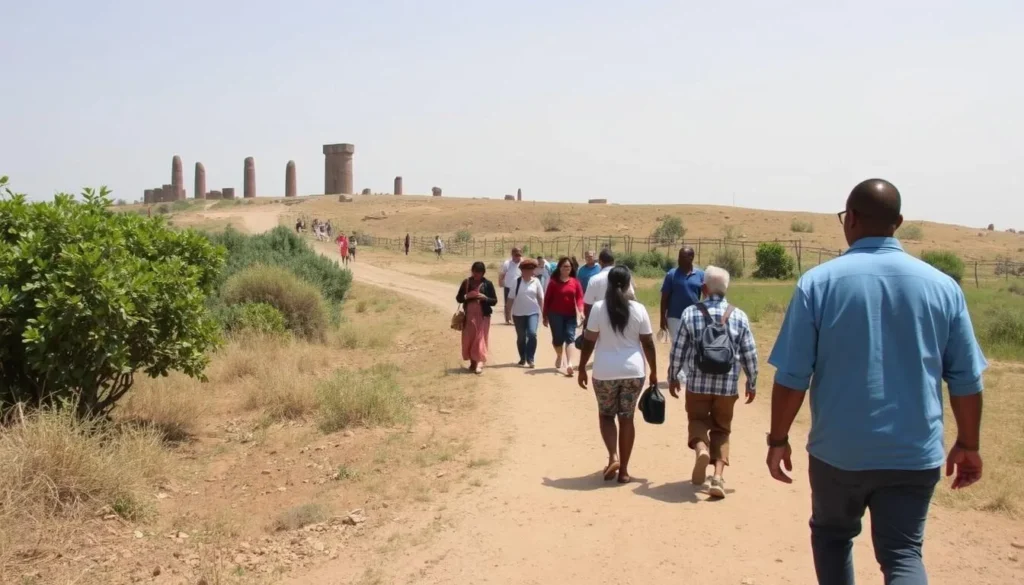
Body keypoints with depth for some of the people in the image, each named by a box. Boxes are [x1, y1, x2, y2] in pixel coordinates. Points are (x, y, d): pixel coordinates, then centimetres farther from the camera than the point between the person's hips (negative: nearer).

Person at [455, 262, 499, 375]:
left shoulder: (487, 284, -2)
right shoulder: (466, 283, 4)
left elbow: (494, 301, -1)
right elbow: (458, 298, 7)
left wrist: (485, 298, -19)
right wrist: (467, 296, -13)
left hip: (483, 315, -3)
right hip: (469, 315, 3)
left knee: (480, 339, -5)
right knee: (469, 339, 5)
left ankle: (480, 363, -7)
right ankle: (472, 362, 17)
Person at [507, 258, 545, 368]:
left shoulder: (536, 282, -1)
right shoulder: (517, 282, -1)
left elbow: (540, 298, 3)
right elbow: (511, 298, 1)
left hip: (533, 312, -1)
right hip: (518, 313, 1)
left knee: (532, 334, -19)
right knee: (521, 337, 10)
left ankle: (531, 359, -9)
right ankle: (522, 358, 27)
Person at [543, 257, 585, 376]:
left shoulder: (575, 282, 2)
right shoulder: (553, 282, -2)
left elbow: (579, 297, -4)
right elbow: (547, 299, 1)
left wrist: (581, 311, -21)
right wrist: (545, 316, 1)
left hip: (571, 315, 1)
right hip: (555, 314, -1)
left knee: (570, 337, -9)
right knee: (558, 338, 5)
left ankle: (569, 363, -18)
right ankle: (559, 356, 36)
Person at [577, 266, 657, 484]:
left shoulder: (598, 308, -7)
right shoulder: (639, 310, -3)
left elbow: (589, 341, -5)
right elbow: (648, 343, 0)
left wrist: (582, 368, 6)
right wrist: (654, 371, 11)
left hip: (605, 372, -1)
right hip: (633, 371, 1)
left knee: (606, 415, 16)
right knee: (626, 418, 10)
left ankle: (613, 456, -4)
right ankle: (623, 470, 12)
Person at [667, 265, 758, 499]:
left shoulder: (690, 313, -5)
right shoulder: (739, 316, -2)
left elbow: (678, 350, -1)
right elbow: (749, 354, 1)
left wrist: (673, 377, 12)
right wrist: (752, 383, 14)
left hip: (697, 382, -1)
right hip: (727, 385, 1)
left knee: (697, 419, 19)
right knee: (721, 428, 14)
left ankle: (701, 448, -11)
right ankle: (718, 475, 1)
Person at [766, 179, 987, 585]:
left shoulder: (818, 282, -9)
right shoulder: (942, 285, -1)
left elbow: (792, 376, -10)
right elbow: (966, 380, 3)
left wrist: (778, 439, 2)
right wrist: (968, 445, 17)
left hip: (838, 449, -1)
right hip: (915, 453, 1)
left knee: (832, 535, 23)